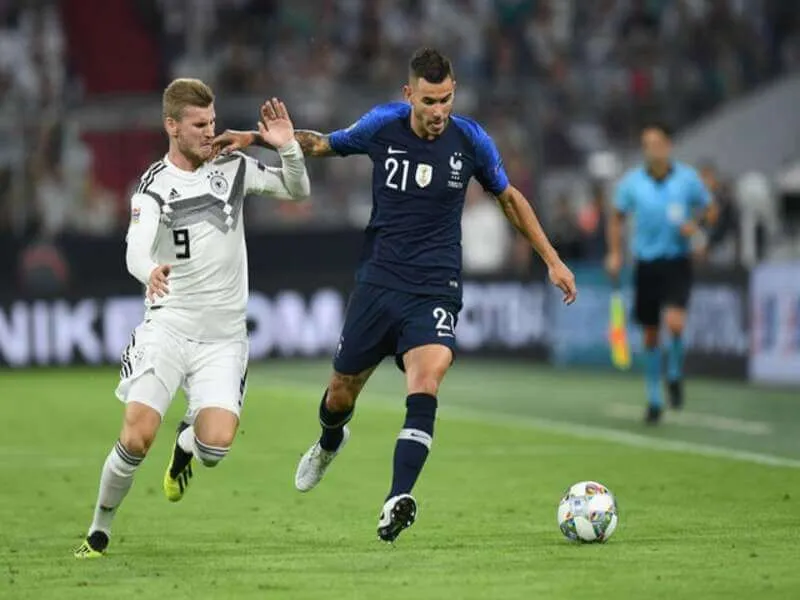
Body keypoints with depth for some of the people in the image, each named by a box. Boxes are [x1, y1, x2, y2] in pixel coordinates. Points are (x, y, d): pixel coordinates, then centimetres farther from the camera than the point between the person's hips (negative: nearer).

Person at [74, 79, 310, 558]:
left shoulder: (233, 167, 4)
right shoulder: (154, 186, -6)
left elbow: (297, 191, 6)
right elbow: (136, 251, -21)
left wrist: (288, 147, -14)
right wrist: (151, 273, -45)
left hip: (224, 336, 2)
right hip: (167, 327, -2)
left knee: (216, 444, -15)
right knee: (138, 435, -16)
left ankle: (187, 443, 23)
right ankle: (100, 528, 6)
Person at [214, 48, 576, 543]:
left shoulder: (471, 141, -6)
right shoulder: (382, 126, -6)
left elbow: (509, 197, 11)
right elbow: (322, 144, 13)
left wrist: (553, 260, 12)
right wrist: (256, 138, 2)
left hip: (435, 291, -2)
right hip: (378, 283, 2)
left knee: (426, 380, -27)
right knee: (342, 391, 11)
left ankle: (398, 500, -33)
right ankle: (329, 443, 49)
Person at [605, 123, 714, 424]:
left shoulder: (687, 178, -3)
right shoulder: (631, 182, -1)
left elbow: (707, 208, 10)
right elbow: (617, 217, 13)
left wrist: (695, 223, -11)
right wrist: (615, 253, 3)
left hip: (677, 263, -2)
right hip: (646, 263, 2)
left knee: (675, 322, -23)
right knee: (650, 334, 6)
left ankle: (675, 374, 7)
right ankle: (654, 399, 21)